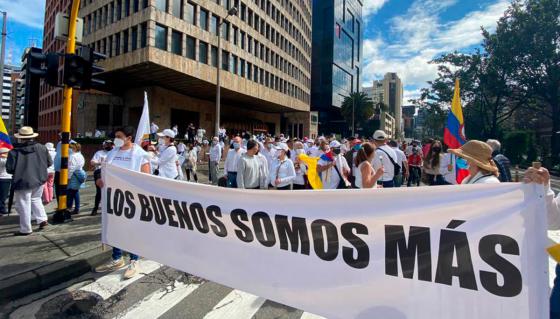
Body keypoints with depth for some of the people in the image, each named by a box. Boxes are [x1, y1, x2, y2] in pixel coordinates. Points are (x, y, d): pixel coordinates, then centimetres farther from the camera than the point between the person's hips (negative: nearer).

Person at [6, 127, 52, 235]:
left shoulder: (14, 152, -15)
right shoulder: (42, 148, -3)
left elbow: (9, 169, -12)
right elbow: (49, 163, 5)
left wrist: (18, 171, 9)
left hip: (23, 182, -4)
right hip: (39, 180, 4)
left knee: (24, 206, 6)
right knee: (36, 199, 25)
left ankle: (26, 229, 14)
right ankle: (42, 219, 16)